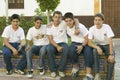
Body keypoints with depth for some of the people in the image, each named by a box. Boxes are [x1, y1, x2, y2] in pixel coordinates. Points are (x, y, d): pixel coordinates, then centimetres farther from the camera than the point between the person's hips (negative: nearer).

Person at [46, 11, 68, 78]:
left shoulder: (63, 24, -3)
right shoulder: (50, 27, 1)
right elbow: (50, 40, -6)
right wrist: (57, 46, -23)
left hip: (63, 43, -1)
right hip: (54, 44, 1)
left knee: (65, 50, -35)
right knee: (49, 49, -33)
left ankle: (61, 70, -18)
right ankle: (53, 70, -20)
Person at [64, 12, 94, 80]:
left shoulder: (80, 26, -12)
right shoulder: (66, 27, 2)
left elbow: (87, 38, -9)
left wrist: (82, 46, -23)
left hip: (85, 43, -3)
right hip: (75, 43, 3)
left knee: (88, 52, -34)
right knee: (71, 50, -33)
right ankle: (75, 67, -7)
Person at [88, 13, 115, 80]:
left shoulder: (107, 27, -19)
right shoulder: (92, 29, -12)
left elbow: (110, 41, -23)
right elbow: (89, 42, -13)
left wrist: (111, 54, -32)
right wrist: (97, 47, -32)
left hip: (107, 45, -1)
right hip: (98, 45, 1)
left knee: (112, 59, -28)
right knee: (95, 51, -34)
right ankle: (97, 74, -29)